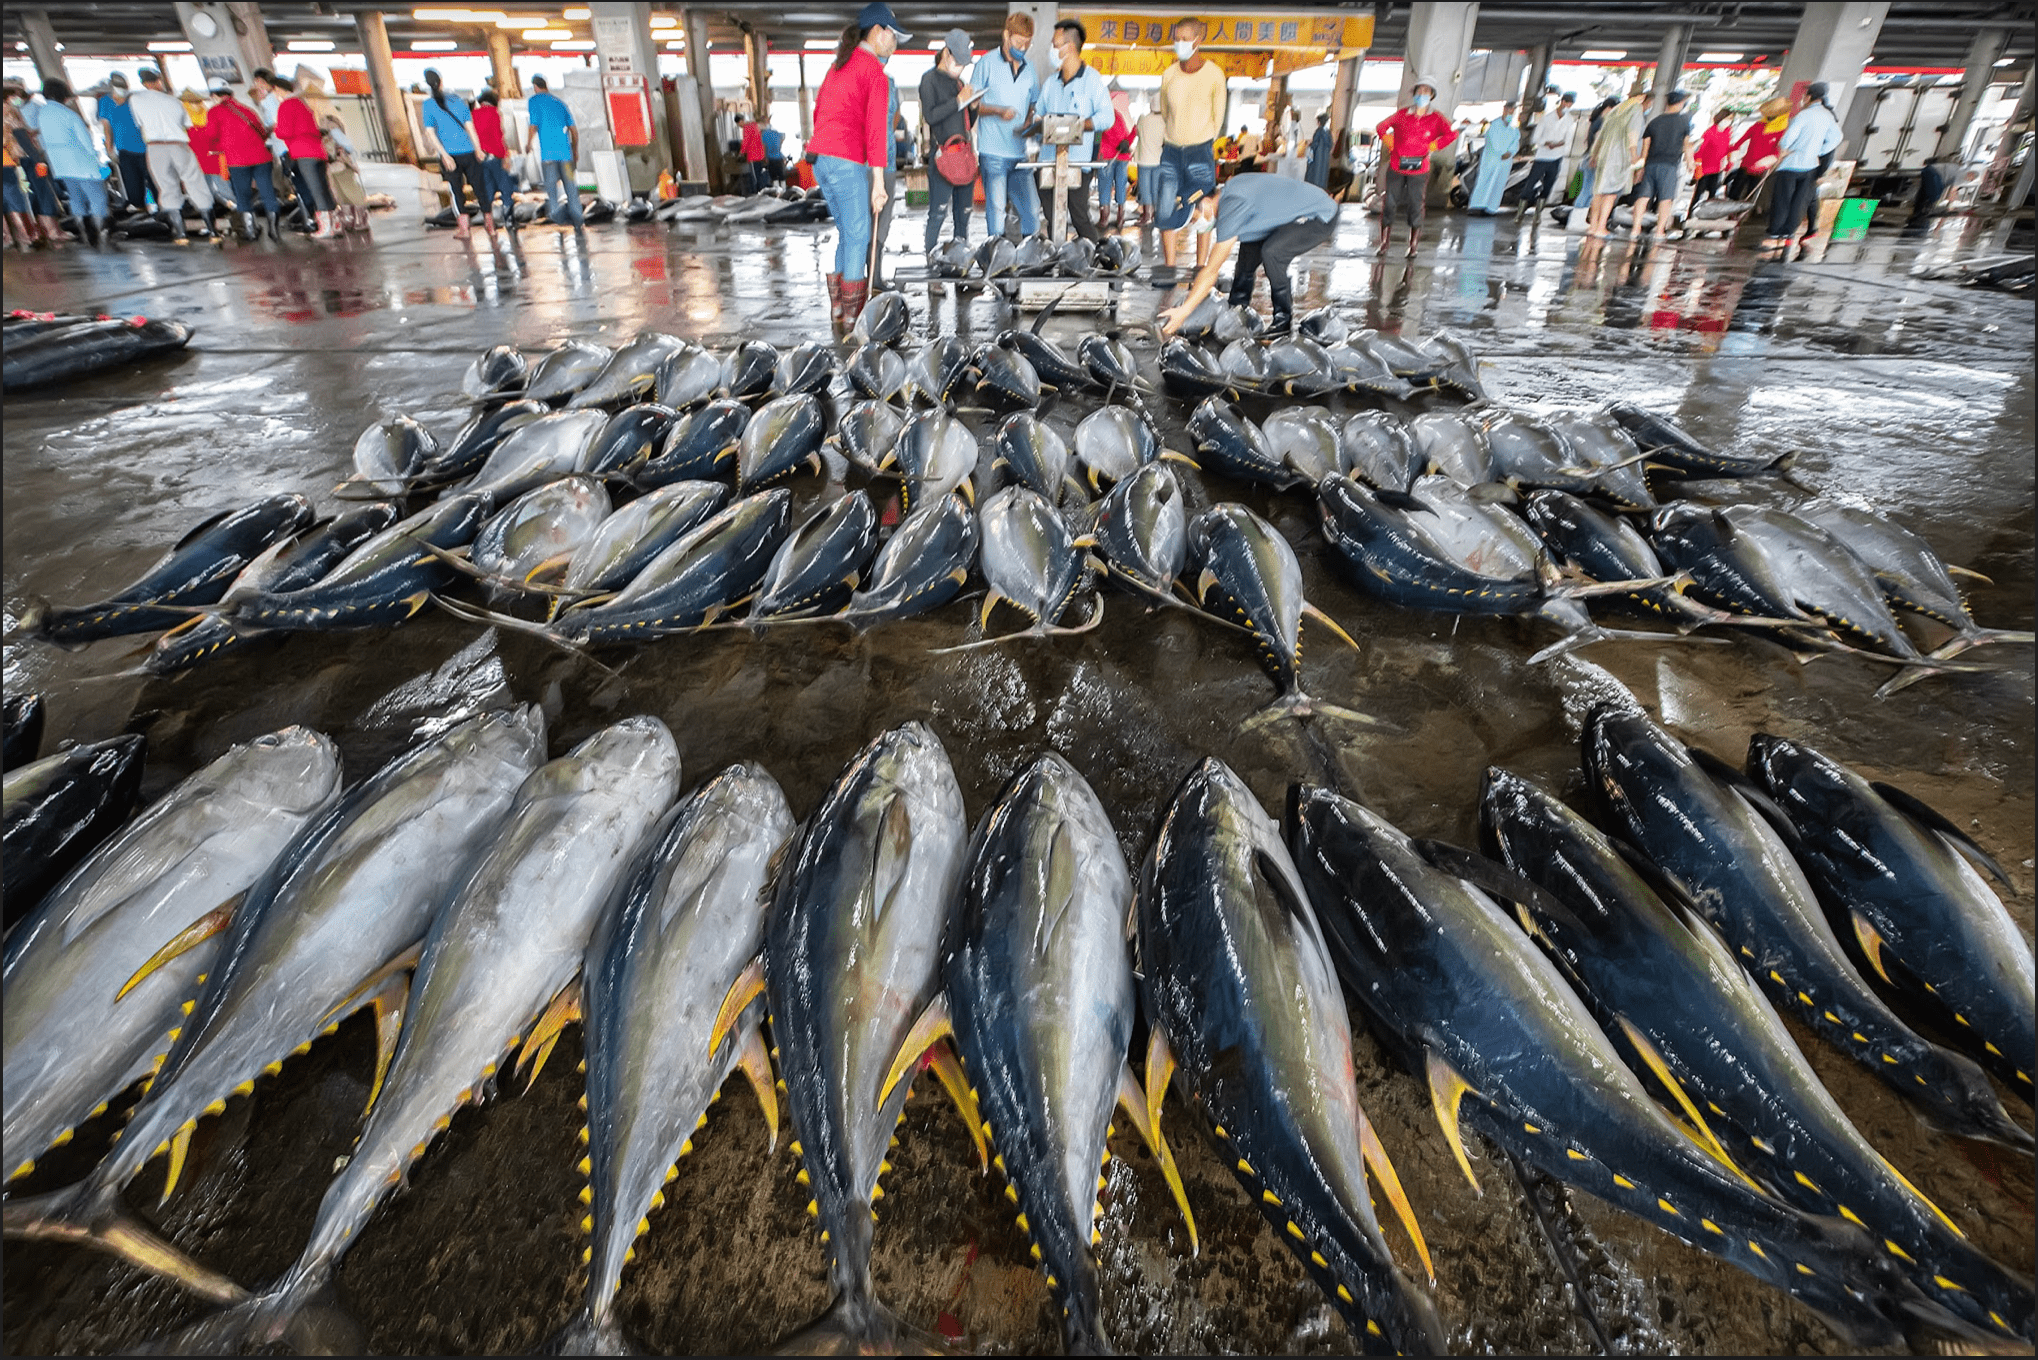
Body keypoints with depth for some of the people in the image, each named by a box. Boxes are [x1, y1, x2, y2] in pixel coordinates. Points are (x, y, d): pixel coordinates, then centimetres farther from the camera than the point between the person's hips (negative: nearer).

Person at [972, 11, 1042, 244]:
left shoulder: (1029, 68, 16)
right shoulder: (987, 63, 2)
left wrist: (1028, 125, 1)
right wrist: (999, 111, -15)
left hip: (1020, 151, 4)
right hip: (993, 151, -4)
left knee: (1032, 207, 0)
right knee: (996, 207, -5)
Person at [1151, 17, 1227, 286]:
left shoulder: (1214, 74, -3)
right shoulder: (1169, 74, 5)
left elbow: (1218, 116, 5)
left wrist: (1204, 146, 9)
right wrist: (1172, 140, 18)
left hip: (1201, 152, -3)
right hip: (1171, 152, 3)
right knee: (1166, 211, -4)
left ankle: (1200, 270, 5)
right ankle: (1168, 268, 1)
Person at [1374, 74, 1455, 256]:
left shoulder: (1436, 119, 0)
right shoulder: (1402, 114, 4)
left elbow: (1452, 134, -7)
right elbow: (1381, 127, 14)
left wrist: (1431, 147, -9)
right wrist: (1391, 145, 5)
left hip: (1419, 170, -1)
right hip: (1396, 168, 1)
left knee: (1415, 206, 3)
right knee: (1389, 204, 2)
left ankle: (1413, 246, 12)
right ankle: (1384, 243, 12)